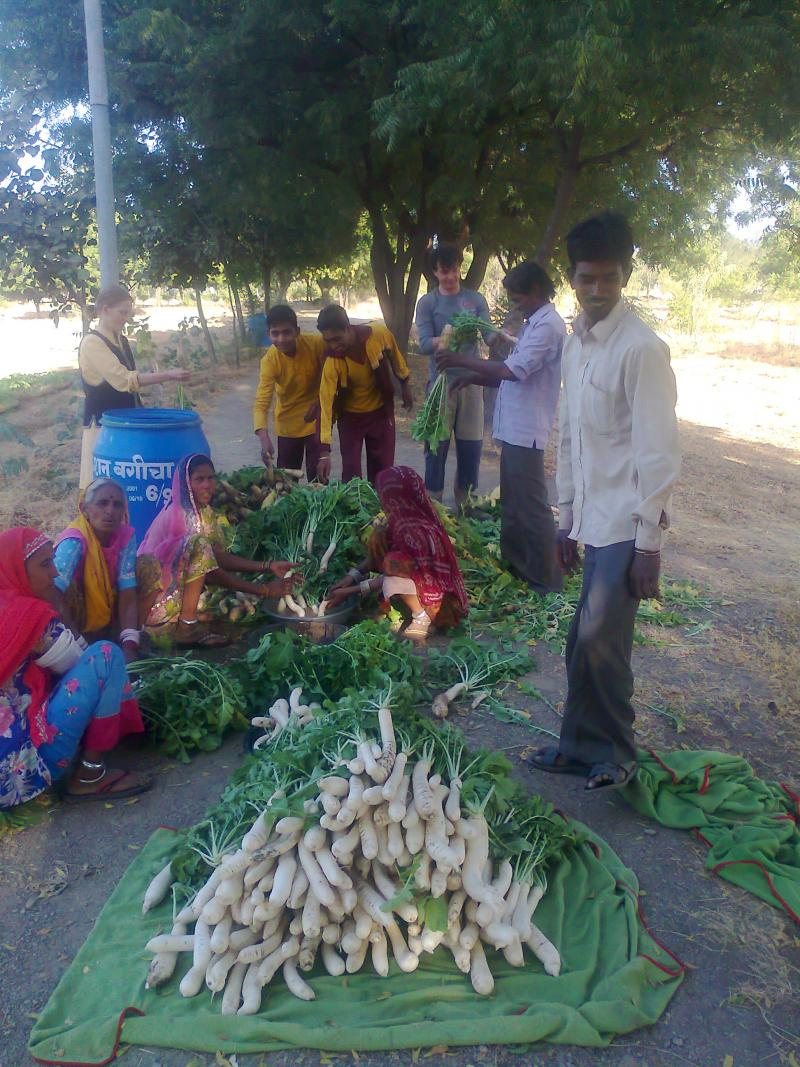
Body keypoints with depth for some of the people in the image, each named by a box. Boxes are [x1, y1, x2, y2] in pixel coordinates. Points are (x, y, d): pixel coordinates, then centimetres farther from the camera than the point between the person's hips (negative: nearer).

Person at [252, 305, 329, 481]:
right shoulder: (269, 360, -22)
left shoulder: (316, 343, -22)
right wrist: (264, 437, -45)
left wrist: (319, 402, -17)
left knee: (317, 478, 0)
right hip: (288, 423, 1)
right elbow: (261, 402, -29)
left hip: (317, 419, -1)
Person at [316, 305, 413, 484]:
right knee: (351, 471, -2)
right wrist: (325, 451, -37)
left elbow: (395, 358, -4)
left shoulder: (379, 333, -25)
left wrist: (405, 387, 10)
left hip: (381, 411, 2)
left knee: (382, 469, 8)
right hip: (350, 416, -1)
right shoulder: (332, 362, -29)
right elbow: (326, 403, -32)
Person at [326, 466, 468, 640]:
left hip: (439, 595, -9)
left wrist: (350, 591, -16)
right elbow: (377, 553, 4)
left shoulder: (417, 531, -29)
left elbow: (393, 574, -20)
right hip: (422, 577, 9)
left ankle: (421, 615, -12)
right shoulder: (403, 517, -4)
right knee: (378, 539, -1)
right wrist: (351, 576, -7)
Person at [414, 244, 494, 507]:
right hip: (441, 382, -2)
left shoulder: (476, 300, 7)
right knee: (437, 446, 2)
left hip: (471, 382, 2)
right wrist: (445, 339, -31)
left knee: (471, 446, 8)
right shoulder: (427, 303, 0)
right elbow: (424, 344, -11)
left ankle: (466, 503, 23)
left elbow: (489, 334, -3)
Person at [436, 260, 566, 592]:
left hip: (526, 431, -10)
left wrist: (461, 360, -18)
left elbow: (513, 370, -26)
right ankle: (514, 566, 31)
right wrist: (473, 378, 8)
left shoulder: (548, 325, -15)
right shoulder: (535, 323, 17)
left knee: (531, 506, -3)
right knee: (512, 503, 18)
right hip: (514, 428, 10)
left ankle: (544, 579, 8)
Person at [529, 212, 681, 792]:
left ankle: (614, 752, 16)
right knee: (589, 641, 13)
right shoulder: (576, 344, 9)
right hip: (593, 521, 7)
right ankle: (583, 746, 29)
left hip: (626, 523, -7)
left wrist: (649, 542, -15)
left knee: (597, 640, -7)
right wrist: (568, 519, 17)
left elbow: (659, 453, -16)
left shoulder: (641, 349, -15)